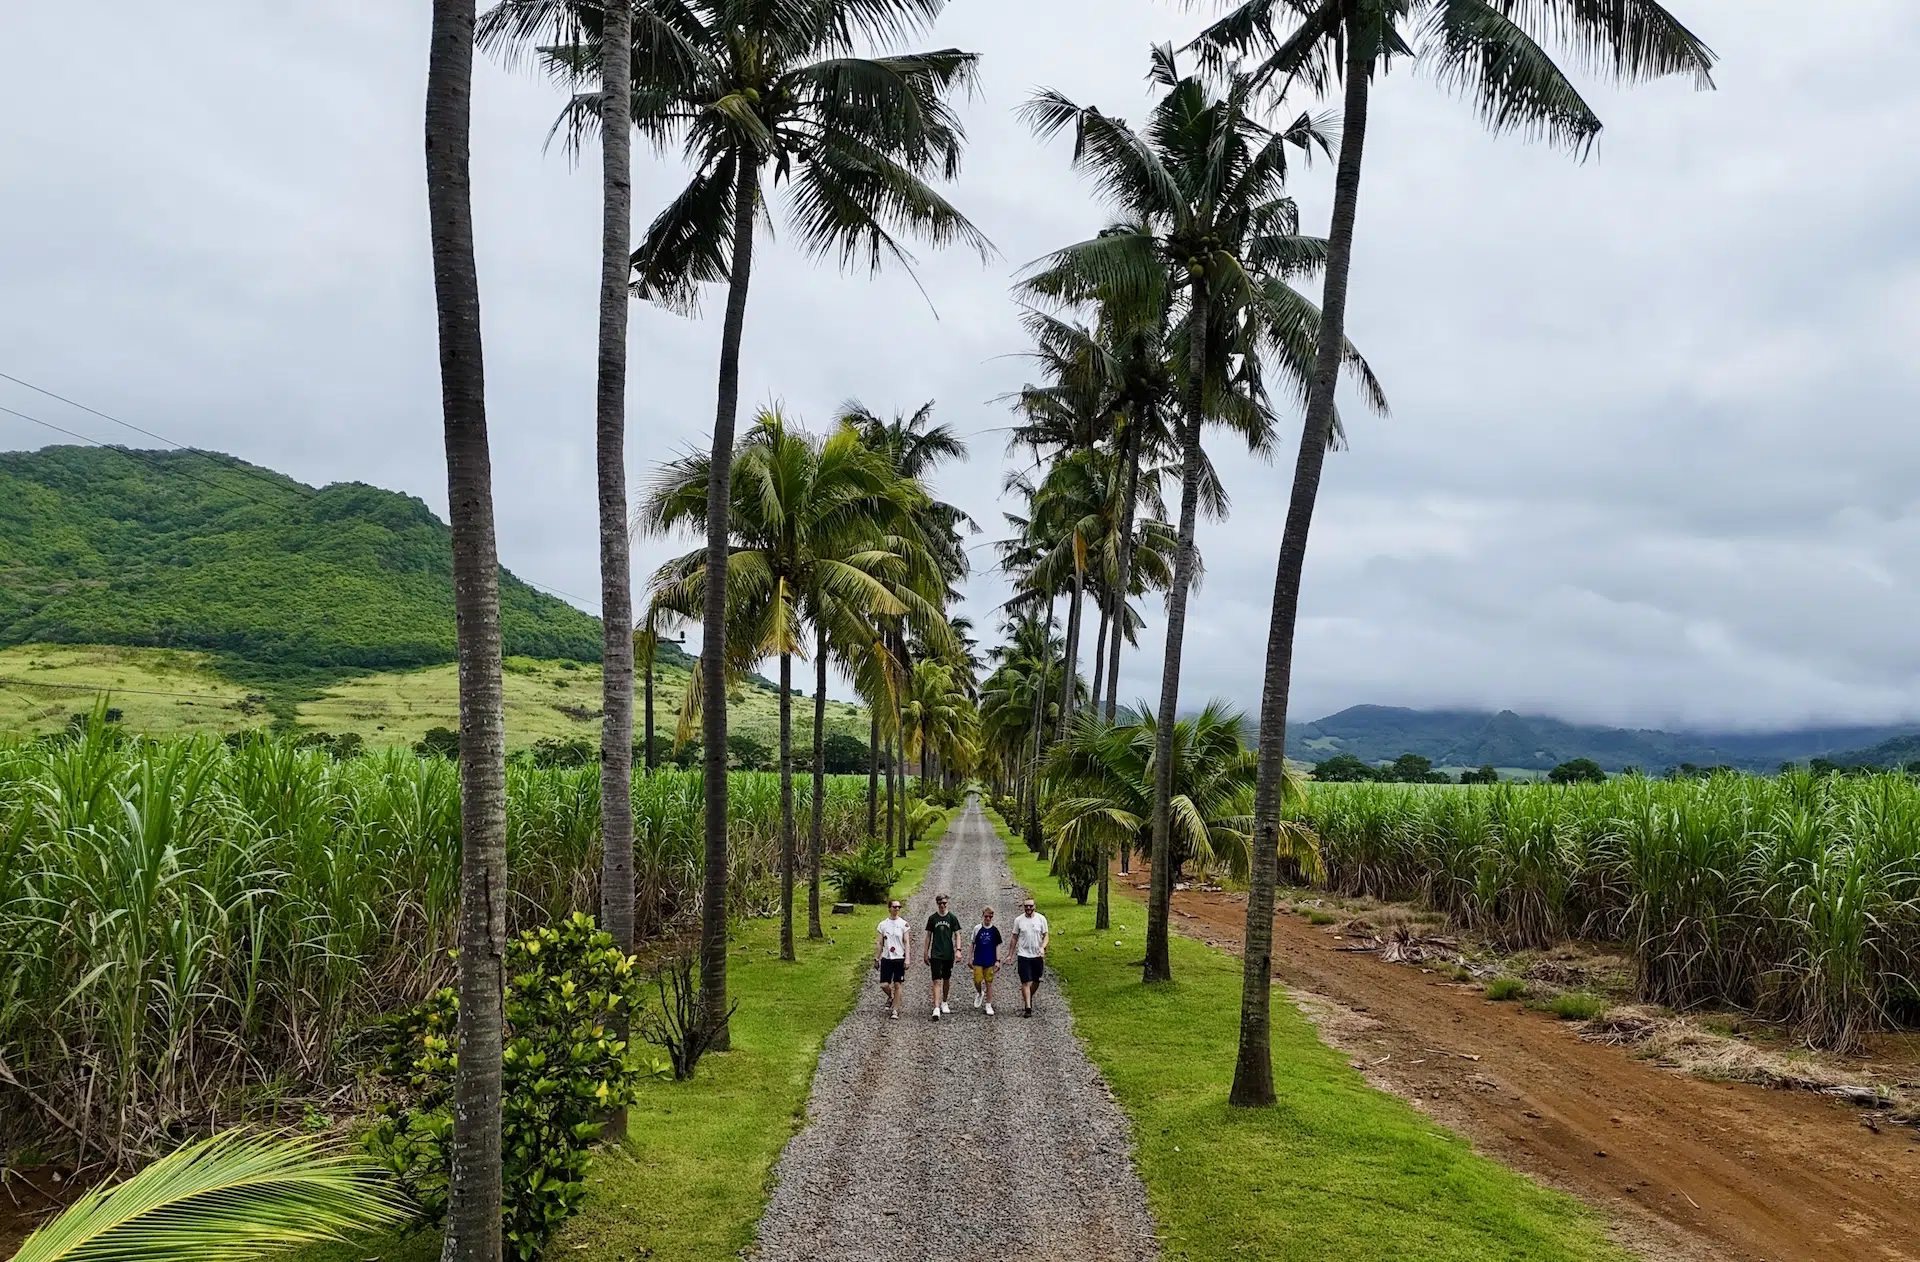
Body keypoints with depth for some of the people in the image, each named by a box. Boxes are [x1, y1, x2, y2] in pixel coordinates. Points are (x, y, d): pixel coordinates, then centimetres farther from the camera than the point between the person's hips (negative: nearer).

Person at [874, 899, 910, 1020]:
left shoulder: (903, 924, 0)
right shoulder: (883, 924, 5)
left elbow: (907, 942, -1)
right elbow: (879, 943, 10)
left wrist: (907, 959, -9)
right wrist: (876, 958, 7)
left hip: (899, 958, -2)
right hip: (886, 958, 2)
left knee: (897, 985, -1)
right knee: (884, 985, -2)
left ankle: (895, 1010, 8)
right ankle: (891, 997, 30)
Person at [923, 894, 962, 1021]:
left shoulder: (952, 918, 2)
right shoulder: (932, 918, 3)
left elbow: (957, 935, 2)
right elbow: (929, 936, 8)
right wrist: (925, 953, 6)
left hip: (948, 954, 1)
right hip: (935, 954, -1)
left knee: (947, 979, 13)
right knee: (937, 981, -10)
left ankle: (944, 1003, 30)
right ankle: (936, 1008, -17)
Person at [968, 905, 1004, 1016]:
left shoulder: (995, 929, -2)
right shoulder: (977, 928, 0)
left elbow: (997, 945, 1)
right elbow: (973, 944, 8)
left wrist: (997, 960, -4)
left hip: (990, 961, -1)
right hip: (978, 960, 1)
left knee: (989, 983, 3)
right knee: (977, 981, -7)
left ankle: (988, 1005, 12)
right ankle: (979, 993, 25)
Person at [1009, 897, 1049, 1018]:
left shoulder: (1041, 919, -2)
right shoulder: (1018, 920, -2)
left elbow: (1046, 935, 3)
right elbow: (1015, 937, 6)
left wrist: (1042, 947, -16)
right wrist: (1011, 954, 7)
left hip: (1038, 956, 2)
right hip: (1023, 955, -2)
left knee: (1036, 982, 13)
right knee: (1026, 982, -7)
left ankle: (1028, 998, 38)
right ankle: (1028, 1008, -4)